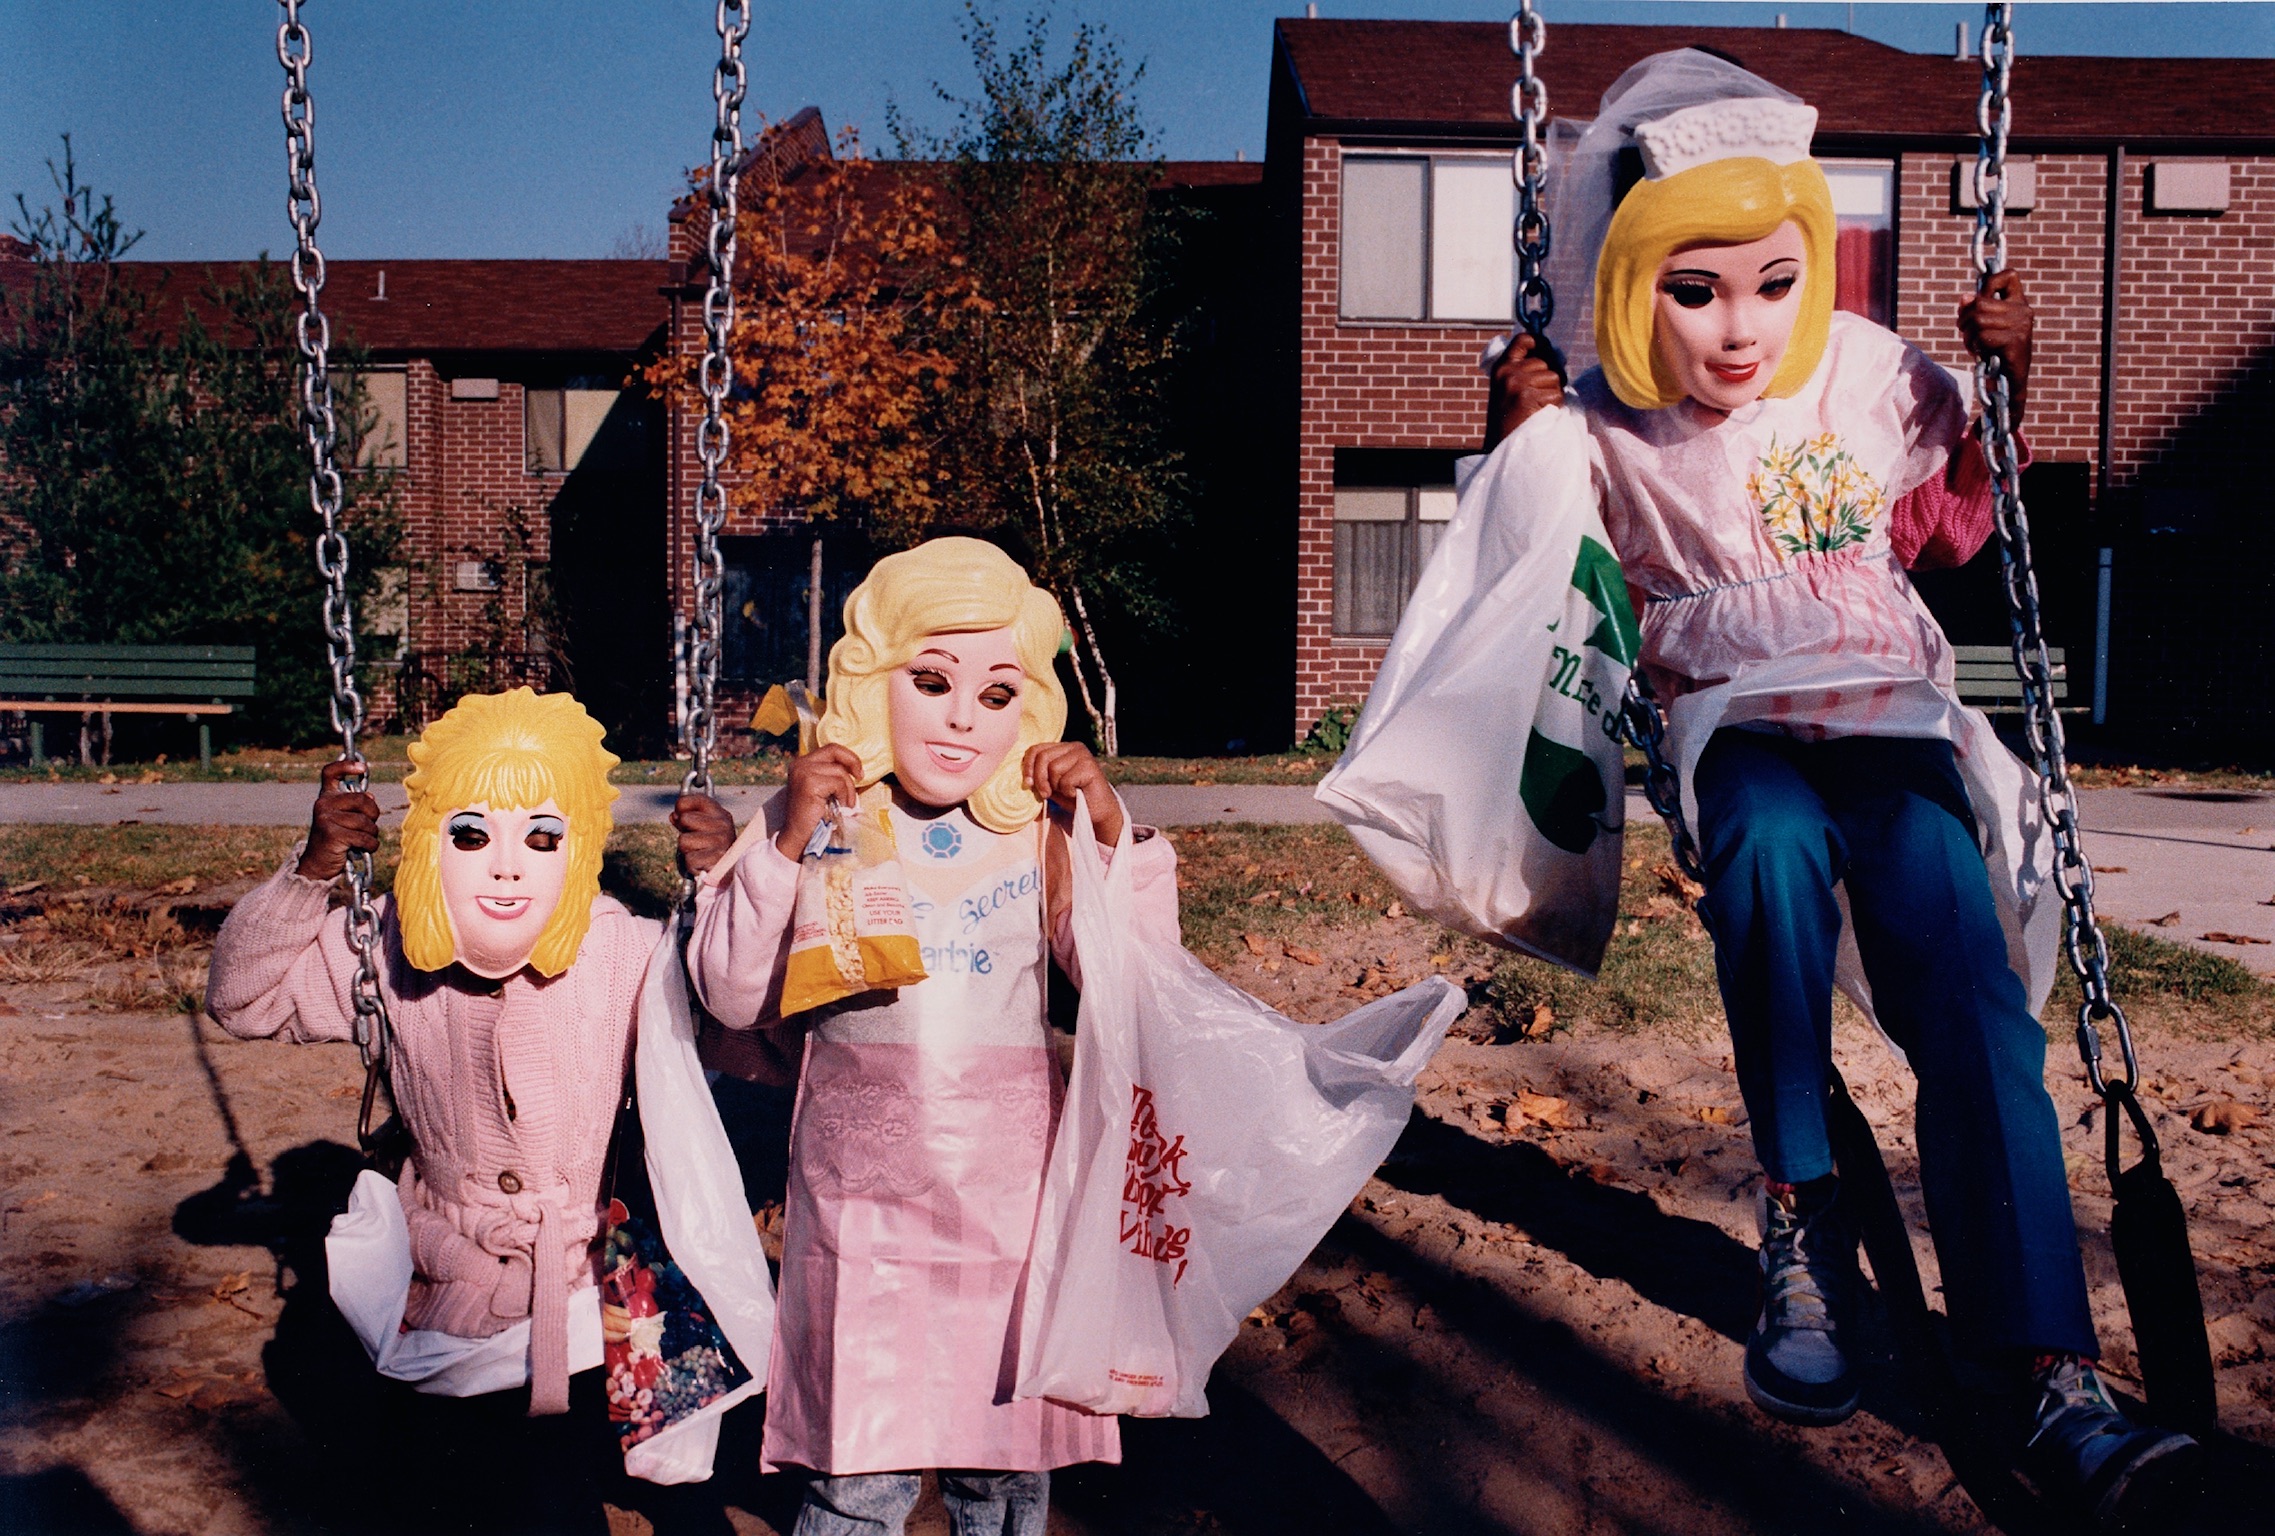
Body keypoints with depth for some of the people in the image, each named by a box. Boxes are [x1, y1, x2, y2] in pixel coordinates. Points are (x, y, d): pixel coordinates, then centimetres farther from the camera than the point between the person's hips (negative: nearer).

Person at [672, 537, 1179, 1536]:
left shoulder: (1040, 832, 0)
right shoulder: (819, 819, -4)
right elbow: (736, 999, -9)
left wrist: (1115, 836, -12)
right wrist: (780, 846, -19)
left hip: (1012, 1193, 2)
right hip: (864, 1199, -1)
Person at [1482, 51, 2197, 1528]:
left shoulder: (1873, 375, 3)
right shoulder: (1608, 423, -1)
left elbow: (1959, 527, 18)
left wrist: (2009, 383, 4)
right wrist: (1512, 440, -7)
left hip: (1893, 707, 2)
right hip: (1738, 714, -1)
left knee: (1970, 990, -20)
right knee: (1771, 843, -38)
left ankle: (2055, 1373, -18)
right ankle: (1803, 1216, -23)